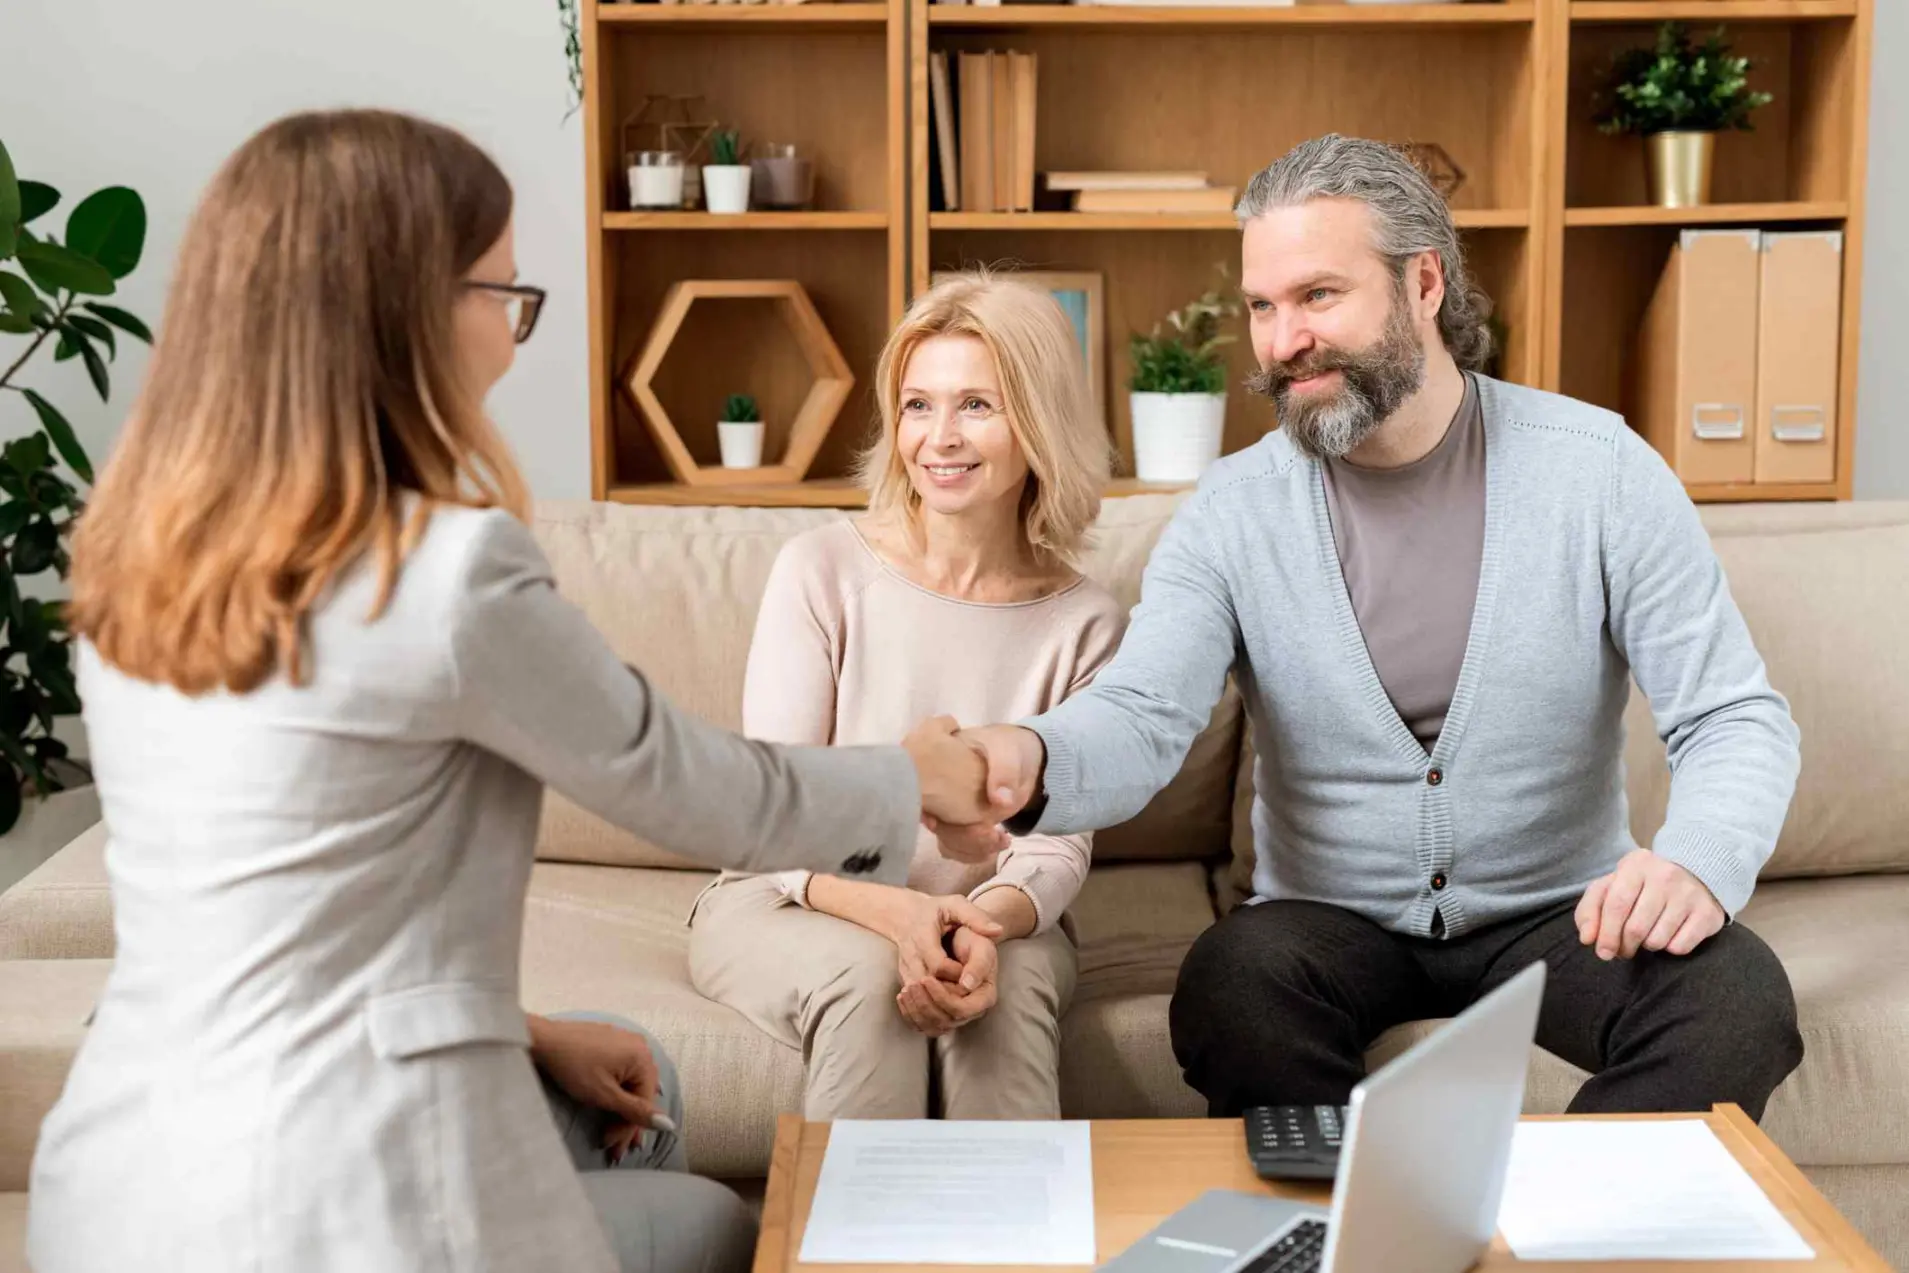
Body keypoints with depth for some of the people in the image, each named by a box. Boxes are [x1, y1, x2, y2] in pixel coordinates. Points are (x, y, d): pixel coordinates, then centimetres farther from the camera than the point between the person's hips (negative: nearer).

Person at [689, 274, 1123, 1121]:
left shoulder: (1083, 624, 0)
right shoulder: (823, 569, -6)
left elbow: (1058, 842, -3)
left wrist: (991, 920, -28)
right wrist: (891, 911, -29)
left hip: (996, 921, 1)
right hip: (784, 907, -1)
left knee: (1012, 982, -32)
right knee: (864, 976, -34)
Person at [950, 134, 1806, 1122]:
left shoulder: (1598, 469, -5)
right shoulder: (1232, 512, -3)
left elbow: (1738, 719, -6)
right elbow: (1140, 720, -16)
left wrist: (1698, 860, -30)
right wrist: (1028, 761, -42)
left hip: (1554, 917, 0)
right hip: (1331, 919, 0)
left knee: (1739, 1000, -28)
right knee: (1230, 982, -33)